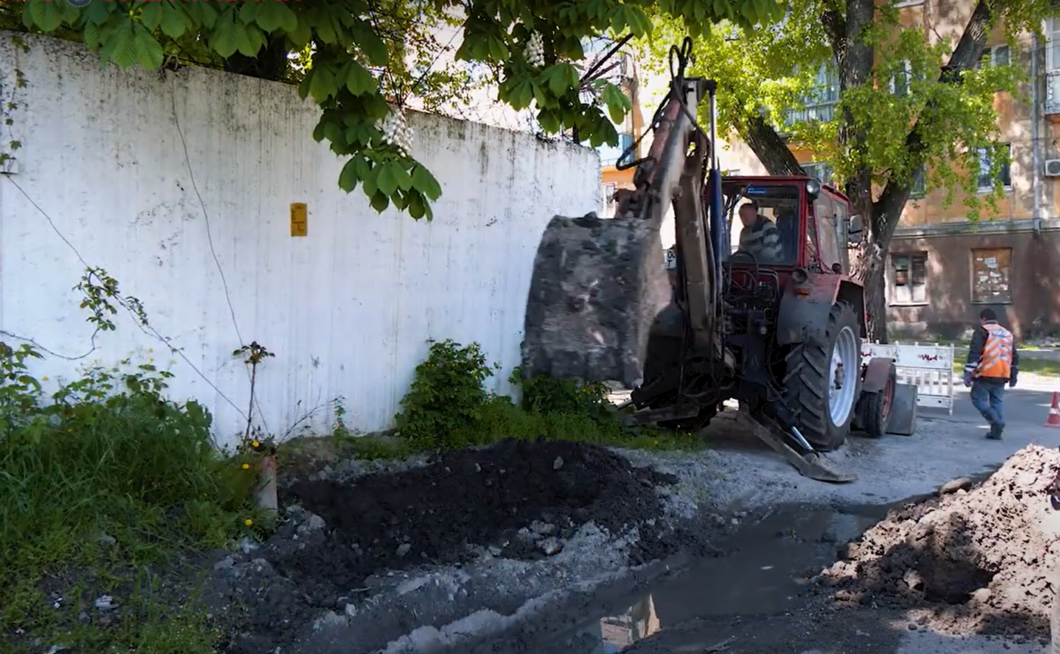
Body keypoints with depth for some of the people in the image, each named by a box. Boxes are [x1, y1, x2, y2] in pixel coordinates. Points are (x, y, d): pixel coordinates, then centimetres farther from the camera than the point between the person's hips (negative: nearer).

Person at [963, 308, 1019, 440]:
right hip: (1002, 376, 6)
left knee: (979, 399, 2)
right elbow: (1015, 357, 22)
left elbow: (974, 353, -13)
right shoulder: (1008, 334, 19)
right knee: (996, 401, 13)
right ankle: (996, 431, 8)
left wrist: (968, 373, -13)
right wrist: (1013, 377, 28)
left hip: (985, 375, -6)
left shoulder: (982, 332, -3)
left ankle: (995, 422, -17)